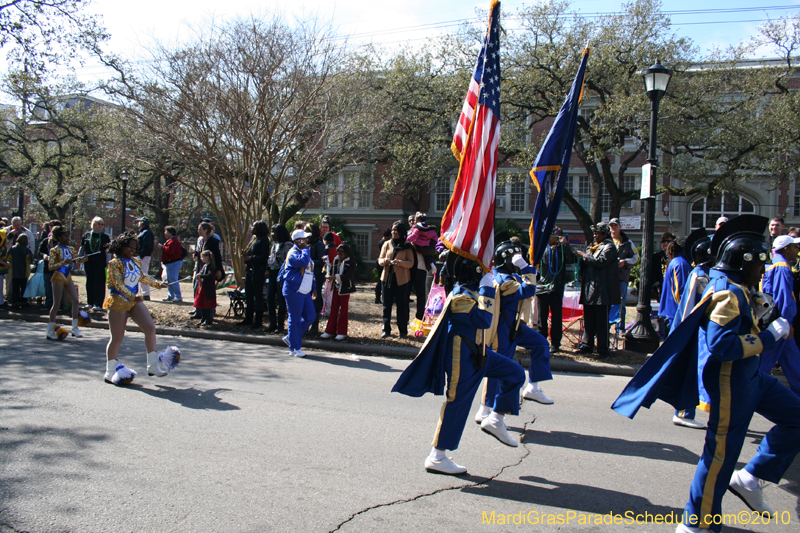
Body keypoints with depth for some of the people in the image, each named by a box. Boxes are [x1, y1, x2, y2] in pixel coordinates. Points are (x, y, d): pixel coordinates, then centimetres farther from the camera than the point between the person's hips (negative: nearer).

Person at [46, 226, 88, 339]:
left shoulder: (70, 249, 10)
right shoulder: (55, 250, -9)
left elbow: (76, 260, 7)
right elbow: (50, 267, -15)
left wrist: (82, 259, -14)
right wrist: (63, 263, -28)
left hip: (68, 277, 6)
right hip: (58, 277, -6)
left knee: (76, 301, -2)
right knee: (56, 304, -2)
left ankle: (75, 328, 5)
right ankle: (50, 332, 8)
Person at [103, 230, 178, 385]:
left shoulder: (136, 261, 9)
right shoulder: (114, 263, -12)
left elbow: (143, 277, 26)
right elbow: (118, 284, -23)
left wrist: (158, 284, 25)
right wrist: (132, 296, -35)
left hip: (135, 301, 6)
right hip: (119, 302, -6)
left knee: (150, 328, -4)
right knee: (117, 338, 1)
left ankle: (153, 365, 4)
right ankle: (110, 372, 16)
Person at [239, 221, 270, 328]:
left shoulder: (264, 240, -11)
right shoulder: (253, 239, 16)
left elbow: (264, 257, -20)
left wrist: (250, 258, -21)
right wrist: (245, 256, 3)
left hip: (258, 272, -9)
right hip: (249, 271, 9)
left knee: (258, 296, -2)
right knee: (248, 296, 14)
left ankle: (258, 321, 4)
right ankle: (248, 319, 23)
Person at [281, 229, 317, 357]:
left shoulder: (305, 252, 18)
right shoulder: (293, 253, -11)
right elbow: (303, 262, -34)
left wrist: (314, 288, 19)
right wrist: (305, 248, -19)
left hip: (305, 292, 9)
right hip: (294, 291, -9)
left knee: (310, 316, 6)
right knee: (295, 319, -2)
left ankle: (291, 337, 22)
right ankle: (294, 348, 6)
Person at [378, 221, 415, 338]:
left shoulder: (407, 246, 1)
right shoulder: (387, 244, 10)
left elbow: (411, 263, -5)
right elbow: (380, 259, 9)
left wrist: (400, 262, -23)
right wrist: (384, 261, -14)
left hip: (401, 279, -3)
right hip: (387, 277, 3)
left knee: (401, 305, 1)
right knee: (386, 304, 3)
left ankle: (403, 330, 11)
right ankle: (386, 330, 10)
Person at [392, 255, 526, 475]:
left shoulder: (472, 291, 8)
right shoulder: (461, 296, -22)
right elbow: (483, 320, -32)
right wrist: (487, 290, -24)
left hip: (476, 352, 10)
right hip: (462, 357, -10)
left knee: (515, 373, 9)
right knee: (456, 405, -4)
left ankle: (495, 421, 18)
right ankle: (436, 458, 6)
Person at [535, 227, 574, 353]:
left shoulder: (562, 249, 3)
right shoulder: (542, 248, 9)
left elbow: (571, 260, -13)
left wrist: (565, 244, -18)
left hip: (556, 288, -2)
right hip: (541, 286, 2)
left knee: (556, 317, 3)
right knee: (541, 317, 7)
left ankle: (555, 343, 11)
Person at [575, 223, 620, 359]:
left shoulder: (609, 247, -6)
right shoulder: (594, 247, 20)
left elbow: (601, 261, -21)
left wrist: (585, 256, -11)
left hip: (602, 290, -8)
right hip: (590, 289, 8)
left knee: (602, 321, -5)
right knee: (588, 319, 12)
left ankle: (603, 349, 0)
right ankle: (587, 345, 20)